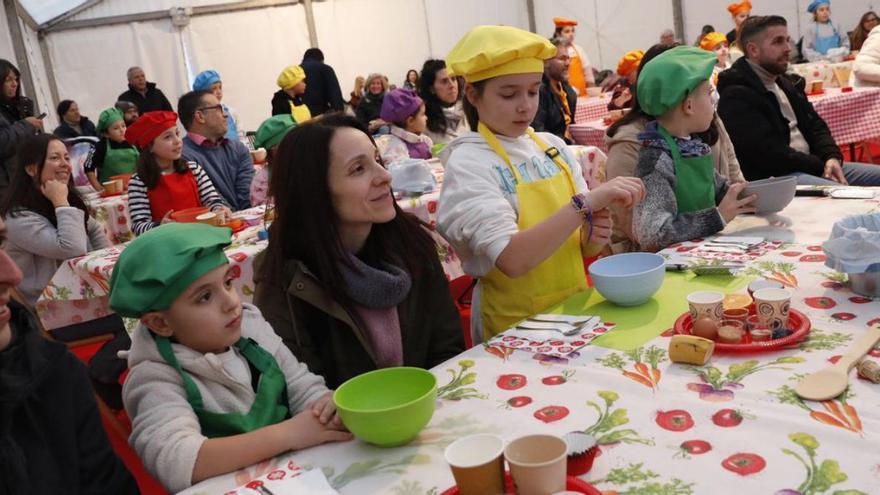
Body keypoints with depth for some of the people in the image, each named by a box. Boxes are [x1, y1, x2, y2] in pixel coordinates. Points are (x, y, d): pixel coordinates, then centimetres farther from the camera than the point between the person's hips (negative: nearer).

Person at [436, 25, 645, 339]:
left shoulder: (553, 147, 5)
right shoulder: (468, 163, -11)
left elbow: (581, 247, 11)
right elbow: (513, 260, -24)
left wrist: (593, 236, -10)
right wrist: (586, 202, -28)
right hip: (517, 328, -5)